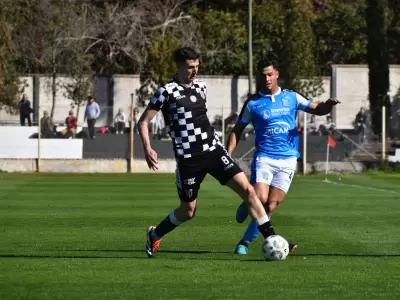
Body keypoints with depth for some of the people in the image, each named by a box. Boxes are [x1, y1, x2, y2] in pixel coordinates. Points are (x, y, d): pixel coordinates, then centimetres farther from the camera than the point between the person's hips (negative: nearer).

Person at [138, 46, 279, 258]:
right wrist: (147, 149, -18)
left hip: (213, 150, 5)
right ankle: (154, 235, 35)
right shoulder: (166, 92, -7)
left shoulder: (200, 87, 10)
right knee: (188, 211, 7)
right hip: (188, 159, -5)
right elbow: (143, 122, -5)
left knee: (247, 189, -10)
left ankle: (271, 239, -9)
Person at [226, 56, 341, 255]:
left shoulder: (291, 97, 8)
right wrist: (227, 155, -4)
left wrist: (327, 106, -15)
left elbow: (317, 110, 9)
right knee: (260, 199, -21)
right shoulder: (253, 103, 2)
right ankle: (246, 206, 15)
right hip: (264, 158, -2)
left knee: (271, 205, -6)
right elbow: (237, 130, 8)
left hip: (287, 160, 2)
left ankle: (245, 242, 6)